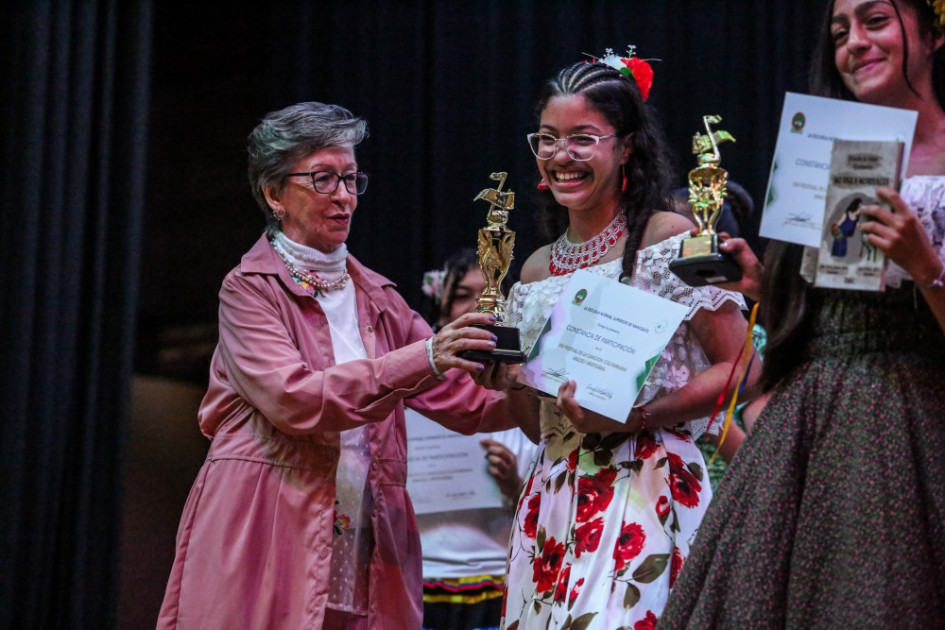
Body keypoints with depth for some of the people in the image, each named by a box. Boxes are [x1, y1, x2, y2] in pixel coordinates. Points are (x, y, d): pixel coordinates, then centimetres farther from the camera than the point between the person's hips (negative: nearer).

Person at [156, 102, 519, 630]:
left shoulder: (377, 299, 16)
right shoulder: (249, 290, 0)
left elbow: (469, 403, 11)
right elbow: (293, 400, -17)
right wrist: (421, 359, -23)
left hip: (363, 559, 4)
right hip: (266, 547, -4)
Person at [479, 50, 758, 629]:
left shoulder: (668, 237, -3)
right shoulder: (538, 271, 15)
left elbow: (740, 369, -7)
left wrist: (634, 417, -17)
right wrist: (508, 373, 0)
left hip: (646, 490, -6)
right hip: (553, 498, 6)